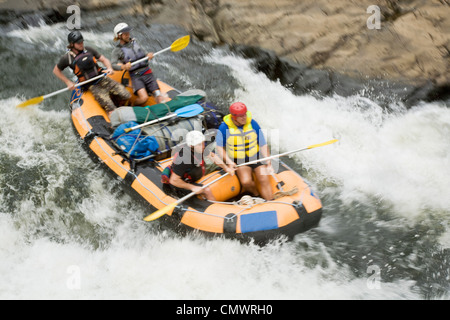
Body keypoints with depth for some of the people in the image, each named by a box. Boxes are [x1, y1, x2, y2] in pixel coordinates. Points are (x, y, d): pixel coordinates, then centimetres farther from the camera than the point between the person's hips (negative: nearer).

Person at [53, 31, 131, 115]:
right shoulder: (67, 58, -5)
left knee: (127, 96, -6)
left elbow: (104, 59, 8)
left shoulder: (89, 50, 3)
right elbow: (56, 70, 9)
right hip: (92, 86, -4)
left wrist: (109, 68, -14)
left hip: (103, 79, 4)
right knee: (112, 111, -19)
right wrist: (68, 82, 1)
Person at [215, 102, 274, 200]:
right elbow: (219, 147, -3)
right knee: (246, 182, -23)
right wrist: (228, 161, -18)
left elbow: (263, 145, -2)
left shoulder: (253, 124, -7)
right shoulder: (224, 127, -12)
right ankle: (255, 193, 10)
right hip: (238, 161, -1)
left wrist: (268, 164, -7)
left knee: (264, 179, -15)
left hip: (256, 157, 1)